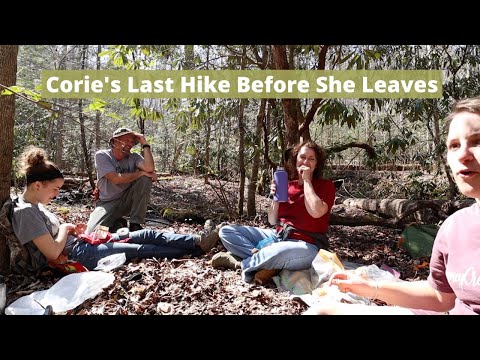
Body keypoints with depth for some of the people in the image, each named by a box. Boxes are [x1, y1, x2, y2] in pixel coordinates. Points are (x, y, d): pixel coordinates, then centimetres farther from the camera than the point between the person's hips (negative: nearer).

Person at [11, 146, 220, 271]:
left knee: (147, 235, 2)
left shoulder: (34, 204, 11)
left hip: (79, 244, 9)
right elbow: (53, 253, -25)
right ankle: (197, 248, 3)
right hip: (74, 256, -9)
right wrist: (65, 228, -9)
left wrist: (71, 229, 4)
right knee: (144, 249, -7)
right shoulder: (26, 211, -19)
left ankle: (198, 241, 3)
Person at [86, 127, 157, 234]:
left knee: (146, 179, -22)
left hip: (128, 200, 3)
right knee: (92, 233, -24)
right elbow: (116, 178, -24)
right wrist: (141, 172, -20)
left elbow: (149, 168, -27)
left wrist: (144, 143, -20)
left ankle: (135, 224, -13)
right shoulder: (101, 155, -10)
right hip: (108, 203, -2)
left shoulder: (134, 157, -4)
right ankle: (116, 224, 10)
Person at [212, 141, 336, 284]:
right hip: (277, 236, 6)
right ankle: (261, 257, -24)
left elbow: (316, 212, -23)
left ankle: (240, 263, -16)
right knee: (226, 231, -4)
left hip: (305, 245, -5)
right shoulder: (287, 185, 11)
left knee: (280, 252, -43)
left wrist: (307, 180, -12)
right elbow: (273, 221, 10)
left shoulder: (326, 186, 0)